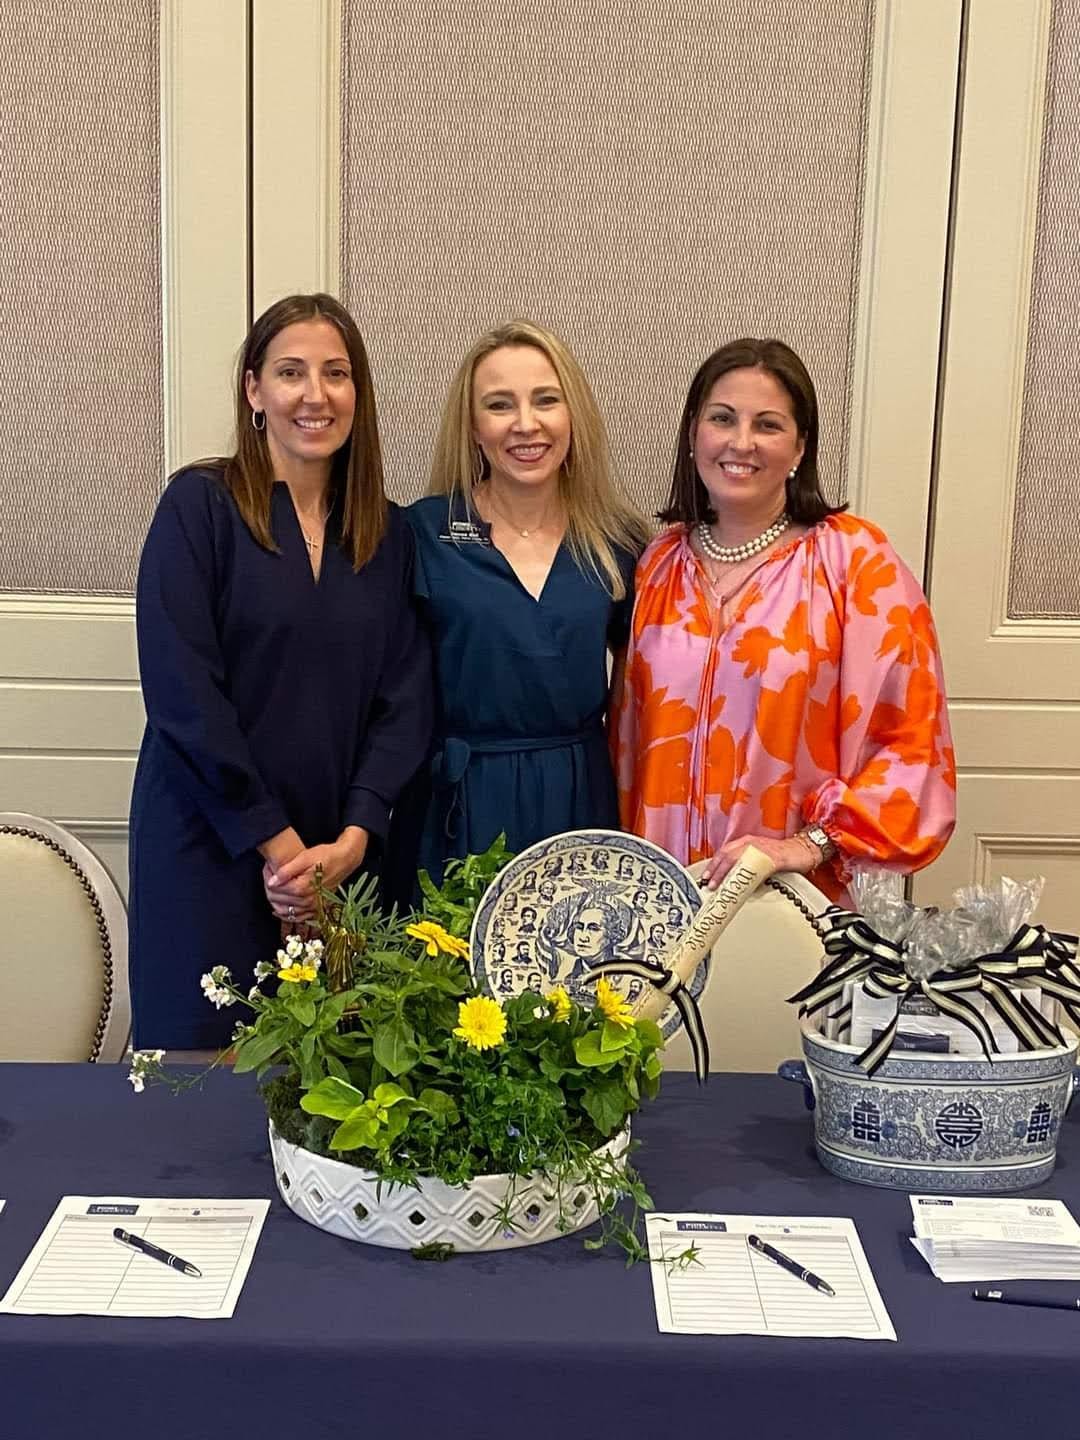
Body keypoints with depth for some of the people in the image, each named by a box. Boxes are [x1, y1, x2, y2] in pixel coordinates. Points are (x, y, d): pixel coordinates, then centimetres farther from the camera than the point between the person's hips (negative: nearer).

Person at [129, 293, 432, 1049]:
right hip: (211, 850, -3)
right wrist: (276, 841, -13)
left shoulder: (390, 531, 7)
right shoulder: (199, 505, -5)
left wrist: (353, 838, -10)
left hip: (345, 859, 4)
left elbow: (406, 696, 2)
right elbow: (181, 690, -12)